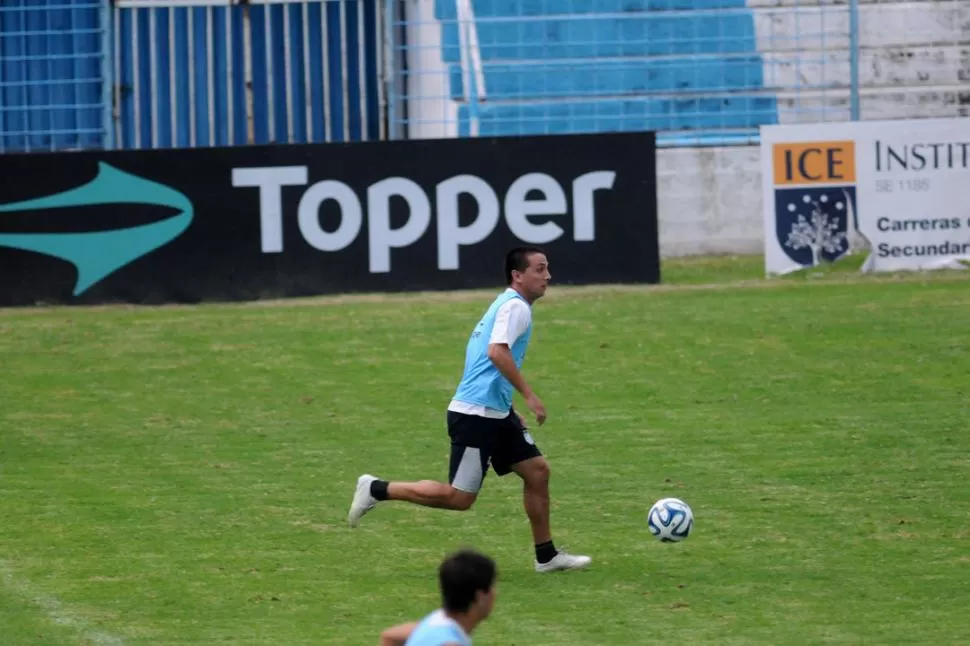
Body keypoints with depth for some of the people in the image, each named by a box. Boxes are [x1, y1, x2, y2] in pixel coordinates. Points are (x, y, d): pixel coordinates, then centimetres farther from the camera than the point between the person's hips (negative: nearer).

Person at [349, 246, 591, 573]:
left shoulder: (506, 305, 18)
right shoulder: (515, 307, -12)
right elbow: (497, 352, -28)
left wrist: (512, 411, 28)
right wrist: (529, 395, -25)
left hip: (495, 413, 10)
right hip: (476, 414, -10)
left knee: (537, 470, 8)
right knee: (459, 497, -7)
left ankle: (546, 556, 15)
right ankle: (377, 489, 3)